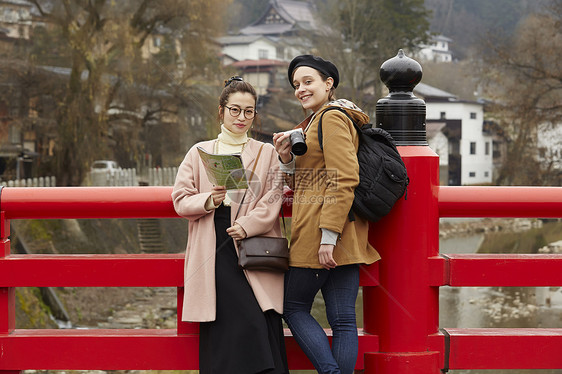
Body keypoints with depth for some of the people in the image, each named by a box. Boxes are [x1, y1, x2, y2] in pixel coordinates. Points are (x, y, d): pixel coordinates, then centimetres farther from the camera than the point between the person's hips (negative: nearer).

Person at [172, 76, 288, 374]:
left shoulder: (266, 154, 16)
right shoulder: (199, 153, 18)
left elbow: (272, 200, 4)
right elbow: (180, 199, 11)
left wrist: (248, 225, -13)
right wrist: (208, 201, -9)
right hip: (215, 251, 0)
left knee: (261, 323, -17)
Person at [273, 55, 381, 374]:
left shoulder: (332, 118, -10)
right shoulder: (315, 122, 22)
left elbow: (344, 180, -19)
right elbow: (306, 185, 26)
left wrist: (328, 234, -22)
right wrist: (287, 159, 8)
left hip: (324, 235, -9)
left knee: (294, 308, 1)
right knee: (343, 320, 4)